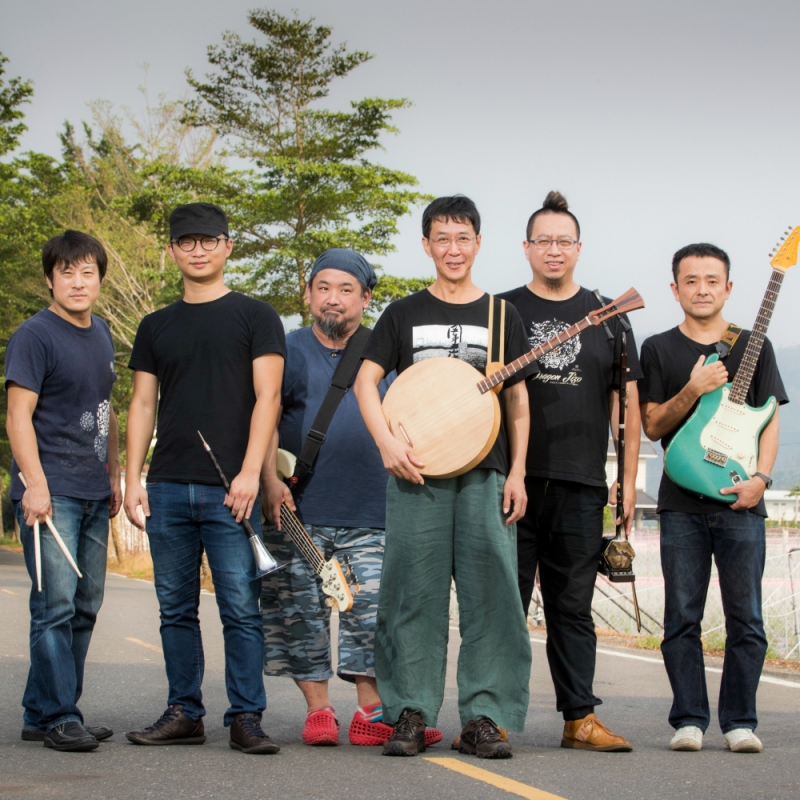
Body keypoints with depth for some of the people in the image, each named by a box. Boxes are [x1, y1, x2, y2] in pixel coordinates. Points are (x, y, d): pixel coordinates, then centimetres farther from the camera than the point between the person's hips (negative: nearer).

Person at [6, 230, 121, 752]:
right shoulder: (35, 336, -8)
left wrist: (114, 474, 21)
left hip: (93, 494, 8)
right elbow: (19, 416, -13)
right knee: (56, 606, -9)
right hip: (50, 493, -8)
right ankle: (57, 718, -4)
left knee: (85, 607, 10)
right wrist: (35, 485, -20)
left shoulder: (101, 335, 15)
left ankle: (44, 713, 18)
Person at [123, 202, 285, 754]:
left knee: (241, 608, -6)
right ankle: (185, 713, 15)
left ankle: (246, 717, -2)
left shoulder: (255, 317, 5)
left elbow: (266, 398, -3)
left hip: (229, 490, -4)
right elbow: (143, 405, 15)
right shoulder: (157, 327, 16)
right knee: (177, 608, 7)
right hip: (167, 489, 4)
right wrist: (133, 478, 5)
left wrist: (250, 472, -14)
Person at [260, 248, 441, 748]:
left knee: (372, 612, -4)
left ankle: (372, 715, 1)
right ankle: (319, 710, 9)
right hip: (300, 513, -2)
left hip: (370, 514, 2)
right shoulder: (290, 352, 3)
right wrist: (272, 482, -16)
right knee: (304, 612, 0)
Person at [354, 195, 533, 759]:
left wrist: (517, 473, 2)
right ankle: (411, 713, 7)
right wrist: (387, 444, -10)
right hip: (416, 472, 0)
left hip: (485, 473, 1)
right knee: (415, 593, -1)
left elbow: (518, 399, 11)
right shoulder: (404, 314, 10)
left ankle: (485, 716, 2)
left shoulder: (501, 315, 11)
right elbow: (366, 380, 5)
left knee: (491, 593, -4)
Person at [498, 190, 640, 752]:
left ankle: (580, 718, 10)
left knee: (573, 606, 6)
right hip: (512, 481, -2)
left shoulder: (608, 318, 12)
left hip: (581, 485, 2)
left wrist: (629, 480, 5)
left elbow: (625, 405, 12)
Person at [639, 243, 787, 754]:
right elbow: (653, 425, 3)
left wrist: (761, 477, -8)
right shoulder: (658, 350, 8)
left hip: (742, 502, 0)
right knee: (682, 618, 0)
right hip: (681, 505, 0)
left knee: (745, 618, -1)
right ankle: (690, 720, 7)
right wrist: (693, 391, -13)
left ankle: (740, 721, 7)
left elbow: (770, 419, 6)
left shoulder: (754, 347, 10)